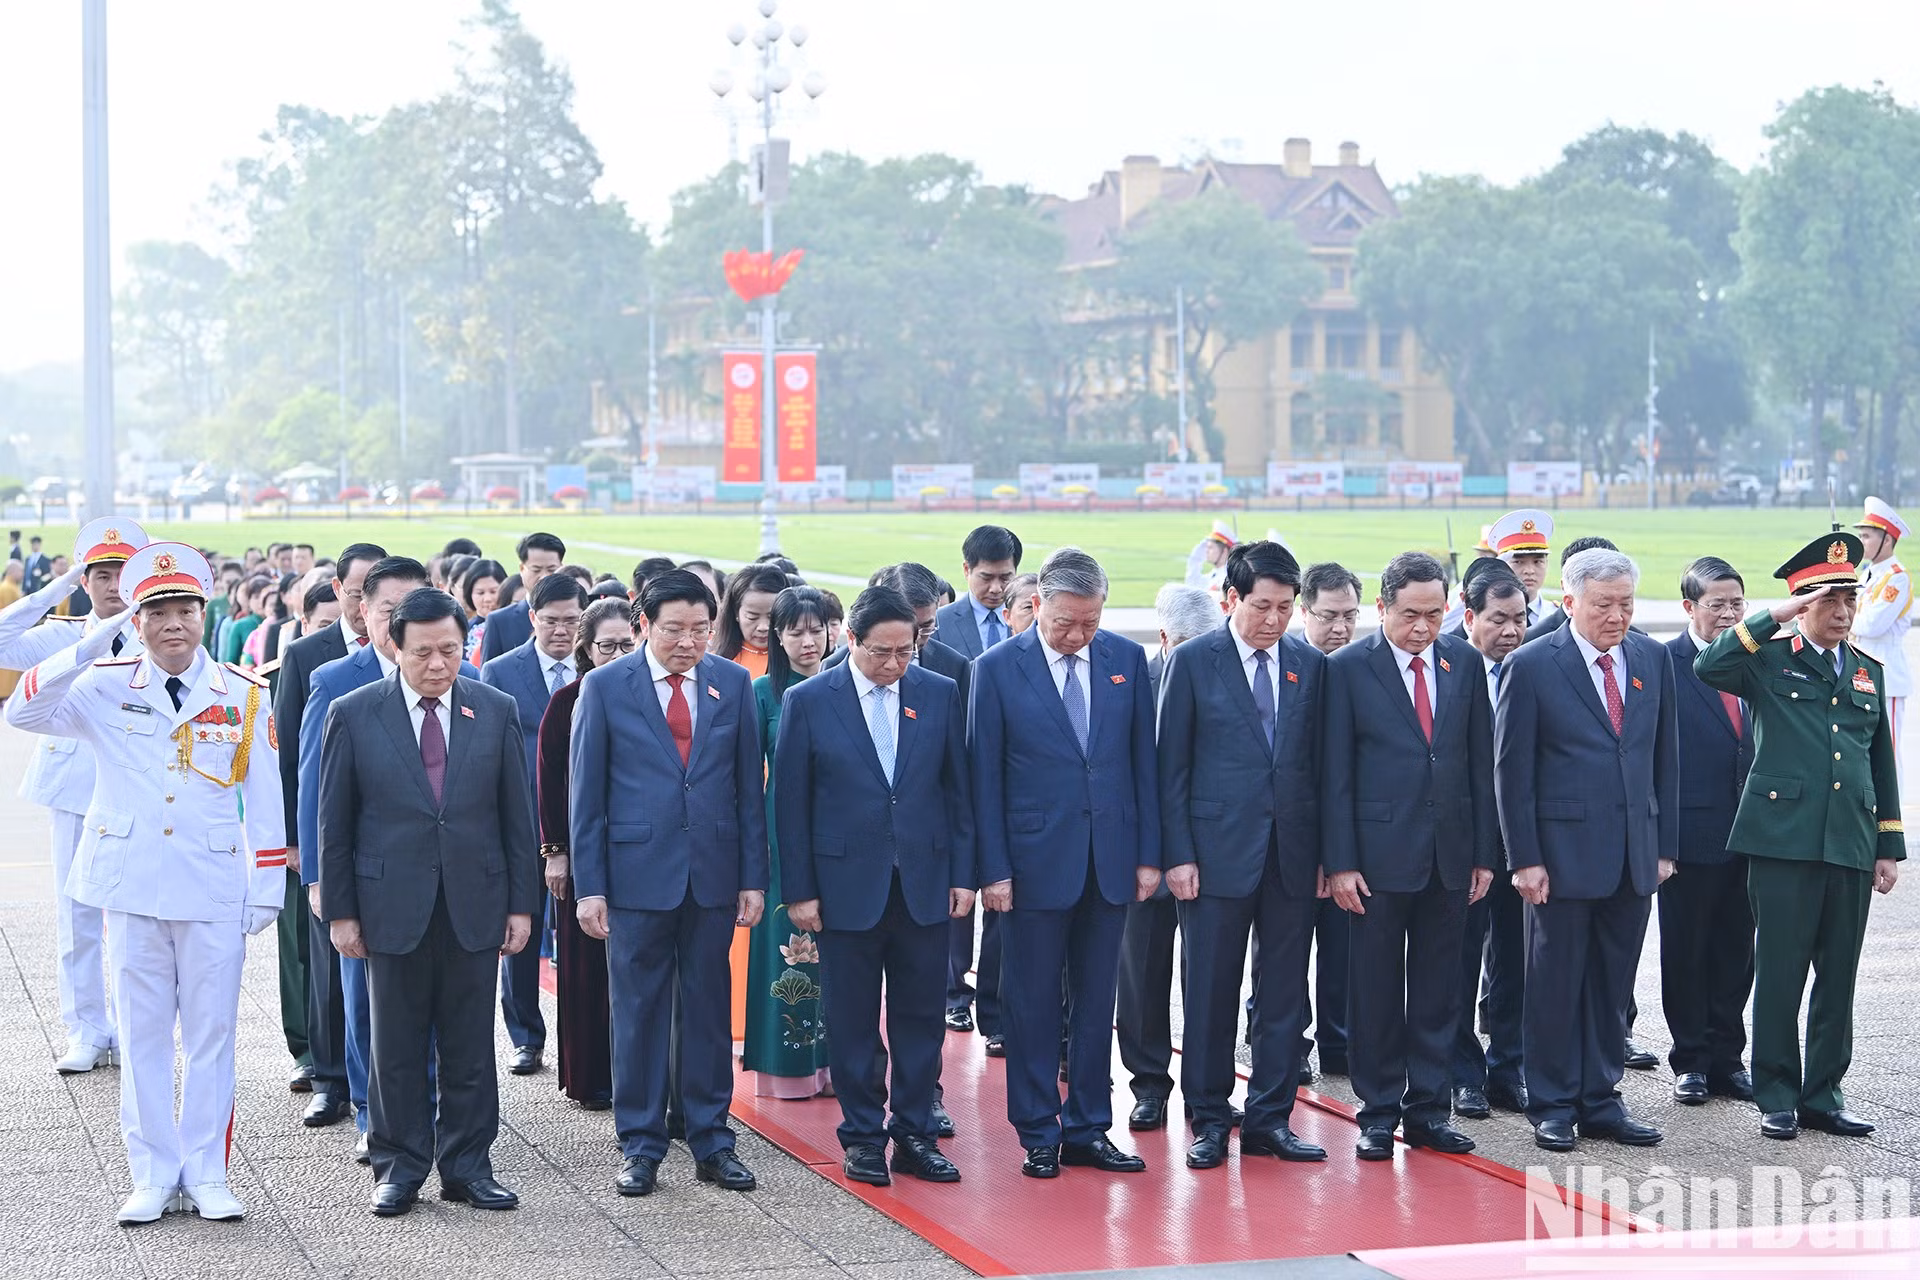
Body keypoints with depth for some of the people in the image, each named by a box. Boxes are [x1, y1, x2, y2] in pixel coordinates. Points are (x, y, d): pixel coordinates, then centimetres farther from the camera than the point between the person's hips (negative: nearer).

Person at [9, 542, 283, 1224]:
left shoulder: (244, 695, 1)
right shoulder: (106, 686, 1)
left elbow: (264, 799, 4)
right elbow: (24, 713, -13)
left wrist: (265, 891, 1)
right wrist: (90, 646, -22)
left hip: (214, 887, 0)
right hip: (132, 885, 1)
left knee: (211, 1033, 4)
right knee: (142, 1034, 6)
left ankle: (206, 1175, 13)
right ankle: (154, 1175, 14)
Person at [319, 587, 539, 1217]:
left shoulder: (497, 711, 3)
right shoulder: (354, 715, -2)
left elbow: (517, 814, 6)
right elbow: (335, 822, 1)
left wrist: (521, 902, 3)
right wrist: (340, 911, -1)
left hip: (474, 904, 1)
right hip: (392, 907, -1)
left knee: (470, 1046, 7)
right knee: (396, 1046, 6)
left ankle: (467, 1166, 17)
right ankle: (399, 1167, 17)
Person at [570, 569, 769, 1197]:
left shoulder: (733, 684, 4)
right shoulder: (605, 686, -2)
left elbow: (748, 786, 7)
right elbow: (587, 793, -1)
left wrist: (753, 878, 3)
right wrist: (588, 885, -5)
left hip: (713, 873, 2)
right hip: (637, 871, -2)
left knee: (709, 1008, 8)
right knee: (638, 1011, 4)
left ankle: (712, 1141, 17)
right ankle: (640, 1146, 13)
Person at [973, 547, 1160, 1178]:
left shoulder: (1127, 659, 3)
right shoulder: (997, 668, -5)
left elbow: (1142, 760, 7)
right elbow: (985, 777, -4)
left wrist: (1148, 854, 4)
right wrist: (993, 868, -7)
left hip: (1110, 858, 3)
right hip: (1035, 860, -3)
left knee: (1096, 1001, 9)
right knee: (1033, 1003, 4)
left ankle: (1088, 1129, 19)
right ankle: (1038, 1135, 14)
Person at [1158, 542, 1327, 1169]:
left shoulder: (1311, 665, 8)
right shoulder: (1192, 662, -1)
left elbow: (1320, 763, 10)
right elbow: (1172, 766, -1)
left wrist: (1324, 853, 5)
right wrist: (1179, 855, -7)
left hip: (1293, 854, 3)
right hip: (1218, 851, -3)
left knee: (1284, 993, 6)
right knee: (1211, 993, 2)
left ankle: (1269, 1119, 15)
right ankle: (1209, 1121, 13)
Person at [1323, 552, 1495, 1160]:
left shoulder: (1465, 662, 5)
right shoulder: (1348, 668, -5)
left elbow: (1481, 761, 8)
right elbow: (1335, 773, -5)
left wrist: (1485, 853, 5)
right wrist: (1340, 862, -10)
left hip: (1451, 854, 3)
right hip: (1380, 852, -3)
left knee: (1437, 990, 9)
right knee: (1376, 989, 4)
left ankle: (1429, 1109, 17)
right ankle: (1378, 1113, 13)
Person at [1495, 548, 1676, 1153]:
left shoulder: (1653, 660, 8)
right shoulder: (1530, 666, -7)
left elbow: (1665, 757, 12)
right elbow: (1512, 770, -7)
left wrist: (1665, 845, 8)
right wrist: (1524, 858, -11)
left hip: (1634, 855, 4)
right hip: (1564, 851, -4)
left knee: (1612, 984, 10)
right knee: (1555, 983, 3)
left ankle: (1600, 1100, 20)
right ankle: (1553, 1105, 13)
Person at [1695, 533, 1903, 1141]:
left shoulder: (1869, 672, 17)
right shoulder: (1769, 660, 3)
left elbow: (1882, 764, 20)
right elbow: (1708, 667, -18)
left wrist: (1890, 846, 15)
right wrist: (1777, 617, -15)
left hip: (1851, 846, 5)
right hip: (1783, 840, -4)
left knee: (1838, 976, 8)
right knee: (1779, 972, -1)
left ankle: (1823, 1095, 17)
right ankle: (1777, 1096, 8)